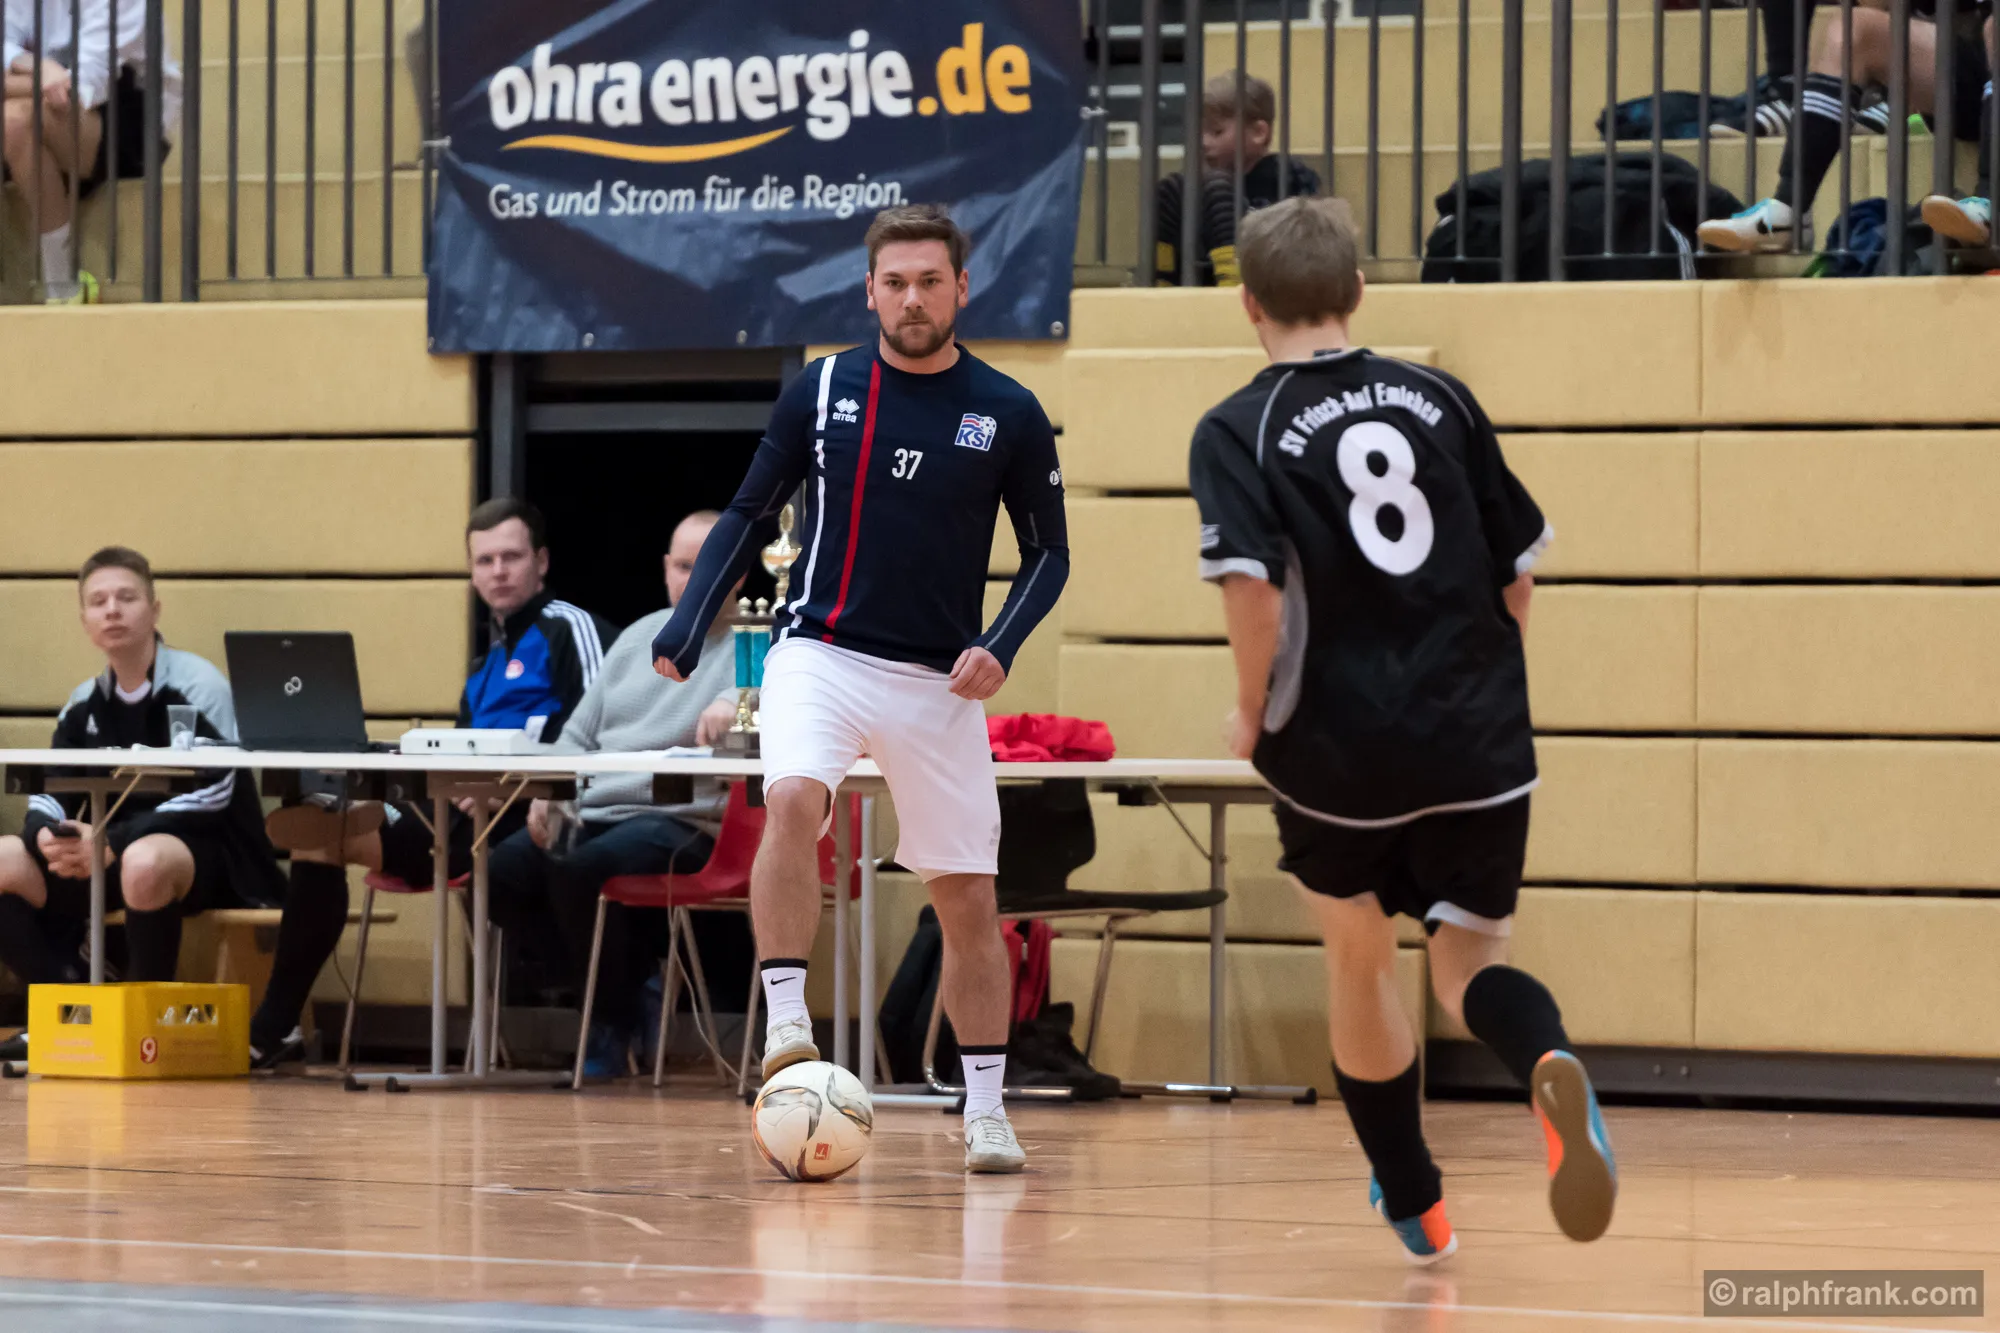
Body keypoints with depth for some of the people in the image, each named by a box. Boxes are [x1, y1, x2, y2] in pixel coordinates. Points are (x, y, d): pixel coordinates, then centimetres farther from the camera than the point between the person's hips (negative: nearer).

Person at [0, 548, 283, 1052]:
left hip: (207, 854, -7)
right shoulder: (84, 704, 10)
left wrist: (111, 843, -29)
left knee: (144, 863, -41)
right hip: (108, 858, 7)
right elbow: (47, 795, 7)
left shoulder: (197, 685, -10)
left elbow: (210, 795, -20)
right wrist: (46, 837, -20)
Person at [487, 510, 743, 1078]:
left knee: (581, 869, -33)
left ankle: (615, 1021, -12)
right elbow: (580, 733, 25)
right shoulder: (638, 638, 22)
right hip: (593, 813, 7)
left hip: (684, 822, -7)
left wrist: (738, 703, -39)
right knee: (501, 870, -14)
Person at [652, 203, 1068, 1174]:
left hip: (938, 682, 1)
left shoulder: (1008, 415, -1)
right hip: (821, 652, -1)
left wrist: (1000, 646, -11)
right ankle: (786, 1023, -28)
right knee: (792, 801, -31)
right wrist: (684, 631, -2)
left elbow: (1048, 552, 7)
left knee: (967, 898, 4)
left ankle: (985, 1110, 17)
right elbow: (750, 515, 10)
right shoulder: (820, 391, 1)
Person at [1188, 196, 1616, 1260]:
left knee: (1357, 954, 21)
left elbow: (1252, 588, -19)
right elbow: (1518, 571, 10)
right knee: (1469, 958, 11)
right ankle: (1550, 1066, -25)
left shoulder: (1238, 431, -4)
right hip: (1480, 743, 2)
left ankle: (1412, 1201, 32)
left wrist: (1251, 711, -3)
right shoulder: (1439, 399, 7)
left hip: (1339, 749, -2)